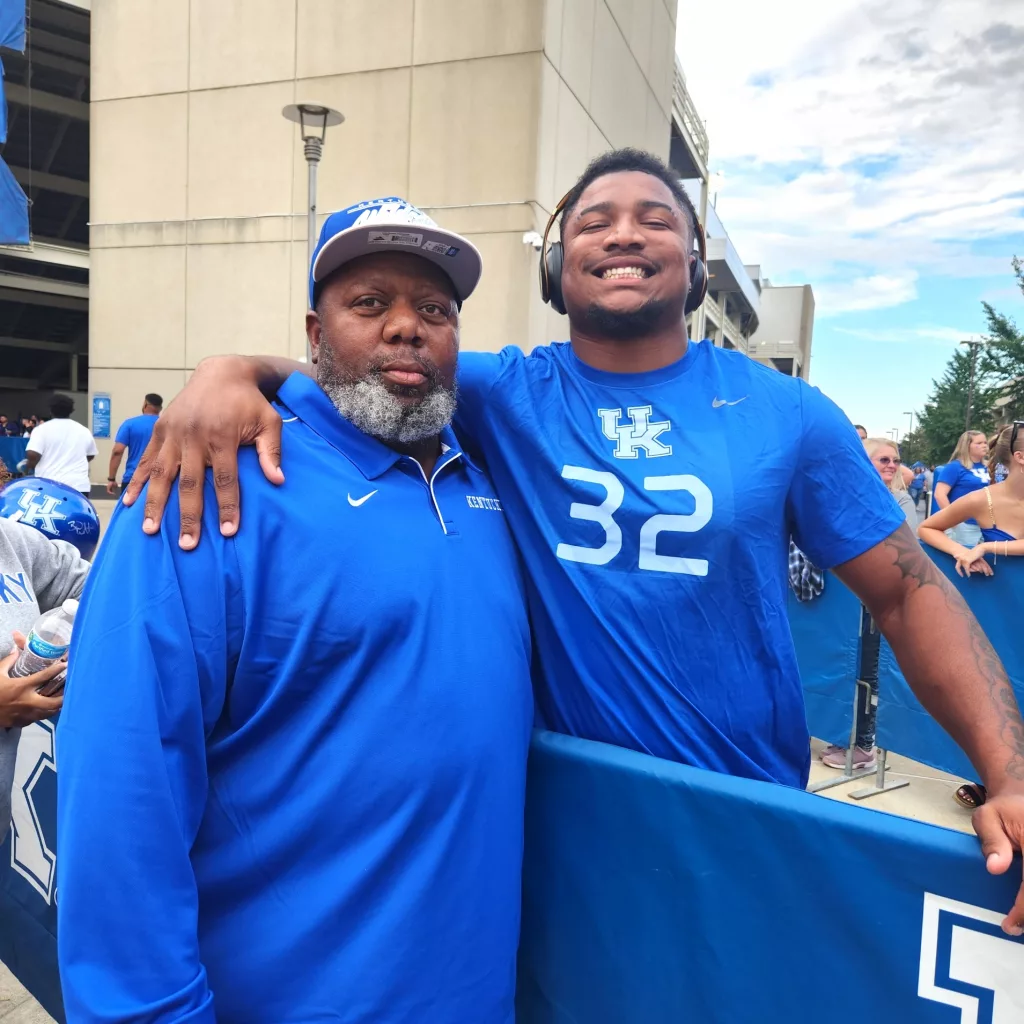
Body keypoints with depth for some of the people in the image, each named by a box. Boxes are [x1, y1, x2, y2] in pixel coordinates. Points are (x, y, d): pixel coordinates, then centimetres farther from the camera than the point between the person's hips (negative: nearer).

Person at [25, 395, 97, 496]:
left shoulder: (42, 429, -3)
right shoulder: (83, 431, 10)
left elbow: (32, 455, -13)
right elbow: (91, 455, 22)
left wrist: (30, 466, 8)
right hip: (79, 486, 3)